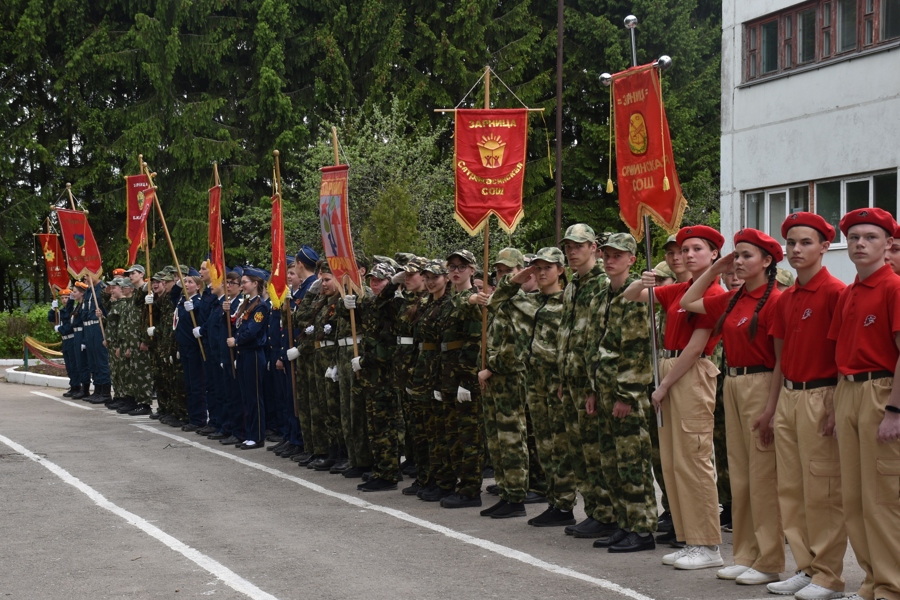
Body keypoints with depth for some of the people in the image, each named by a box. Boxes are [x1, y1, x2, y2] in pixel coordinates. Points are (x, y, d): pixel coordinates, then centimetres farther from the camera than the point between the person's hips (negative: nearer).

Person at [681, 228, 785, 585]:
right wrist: (716, 269, 14)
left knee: (763, 476, -4)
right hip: (732, 385, 8)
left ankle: (769, 562, 4)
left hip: (761, 386, -8)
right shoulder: (731, 301, 11)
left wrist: (771, 409, -19)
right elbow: (688, 303, 23)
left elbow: (782, 360, -14)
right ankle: (745, 555, 21)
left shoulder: (774, 301, -12)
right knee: (739, 475, 12)